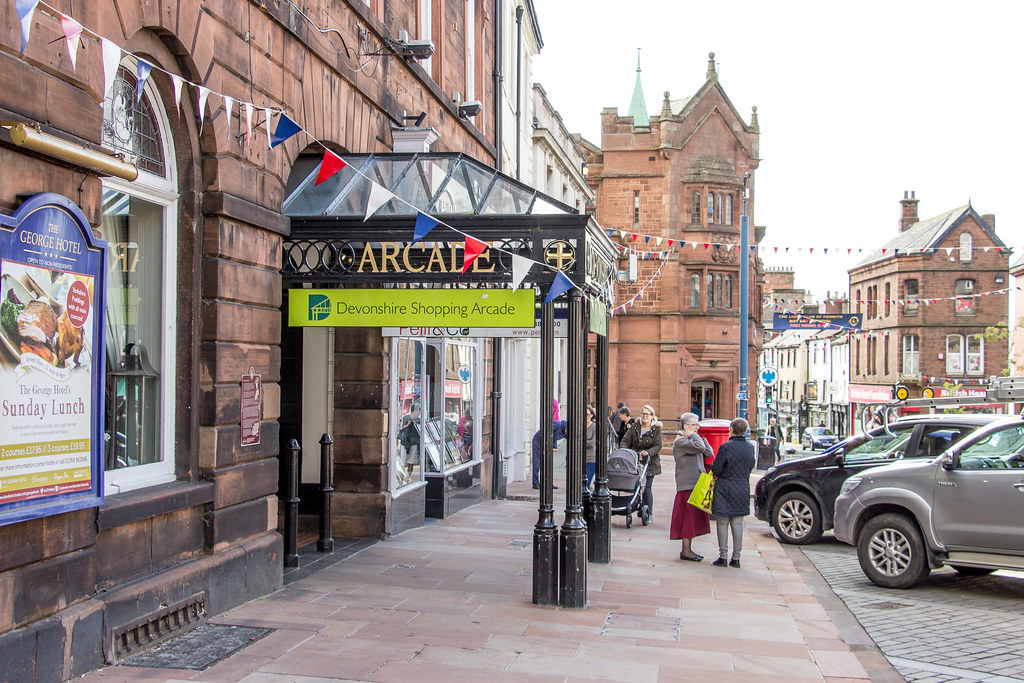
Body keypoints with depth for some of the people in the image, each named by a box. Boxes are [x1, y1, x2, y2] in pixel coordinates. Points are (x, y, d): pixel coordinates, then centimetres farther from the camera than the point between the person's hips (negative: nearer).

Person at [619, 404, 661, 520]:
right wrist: (623, 450, -19)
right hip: (635, 461, 3)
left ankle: (649, 513, -1)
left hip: (650, 462, -3)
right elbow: (625, 440, 0)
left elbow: (658, 446, -8)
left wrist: (648, 452, -25)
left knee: (647, 487, -8)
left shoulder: (656, 429, -1)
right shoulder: (634, 426, 6)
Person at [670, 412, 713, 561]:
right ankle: (686, 551, -1)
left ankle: (687, 549, 18)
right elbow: (700, 447, -27)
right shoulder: (680, 441, -12)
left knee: (694, 518, 12)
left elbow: (709, 453, 9)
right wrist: (693, 435, -11)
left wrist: (701, 437, 6)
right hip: (687, 486, -9)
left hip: (696, 485, 9)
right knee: (689, 517, -7)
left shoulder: (693, 441, 18)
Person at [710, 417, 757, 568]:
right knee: (738, 523, 10)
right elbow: (751, 466, 13)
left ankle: (723, 556, 4)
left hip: (725, 489, -5)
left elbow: (716, 469, -12)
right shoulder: (750, 447, 1)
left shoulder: (726, 447, -15)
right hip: (743, 488, 5)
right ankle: (736, 557, 12)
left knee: (722, 523, 4)